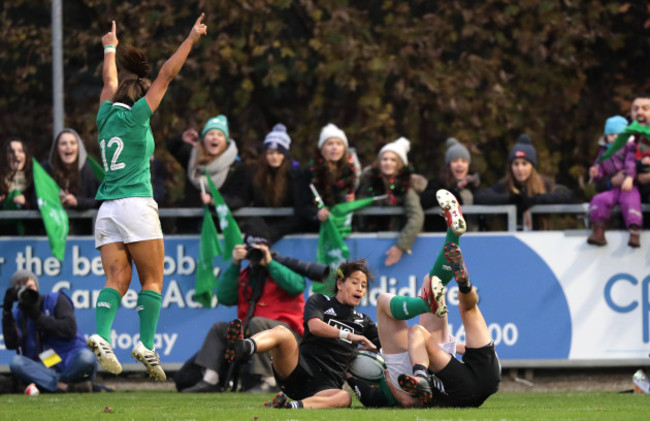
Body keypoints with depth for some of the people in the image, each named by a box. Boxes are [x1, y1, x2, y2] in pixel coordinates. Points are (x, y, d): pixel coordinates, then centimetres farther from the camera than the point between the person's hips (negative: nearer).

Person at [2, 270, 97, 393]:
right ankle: (65, 386, -37)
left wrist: (39, 317, -13)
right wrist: (6, 311, -8)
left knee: (86, 357, -37)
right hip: (43, 368, 2)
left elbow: (70, 330, -8)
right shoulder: (17, 315, 14)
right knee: (16, 362, -30)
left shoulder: (56, 300, 7)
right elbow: (11, 344, -4)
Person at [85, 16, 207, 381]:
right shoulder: (135, 116, 0)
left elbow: (110, 83, 33)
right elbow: (166, 76, 1)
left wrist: (110, 49, 50)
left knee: (117, 280, -4)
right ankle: (147, 344, -14)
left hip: (107, 211, 6)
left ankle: (102, 336, -25)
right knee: (153, 280, -2)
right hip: (136, 204, -6)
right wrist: (191, 39, 6)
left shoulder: (107, 115, 14)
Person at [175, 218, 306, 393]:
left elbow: (297, 286, -20)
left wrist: (269, 263, -16)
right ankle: (210, 379, -9)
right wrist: (234, 264, -1)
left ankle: (268, 380, -38)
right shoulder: (244, 275, 19)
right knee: (219, 329, 4)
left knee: (257, 322, -34)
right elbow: (224, 298, 3)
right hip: (250, 331, 7)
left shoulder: (279, 269, 3)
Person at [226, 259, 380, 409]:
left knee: (344, 398, -37)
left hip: (325, 385, 2)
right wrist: (348, 335, -10)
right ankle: (241, 348, -65)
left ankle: (292, 406, -55)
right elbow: (315, 326, -5)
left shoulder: (363, 322, 27)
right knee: (282, 332, -33)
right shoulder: (319, 301, 16)